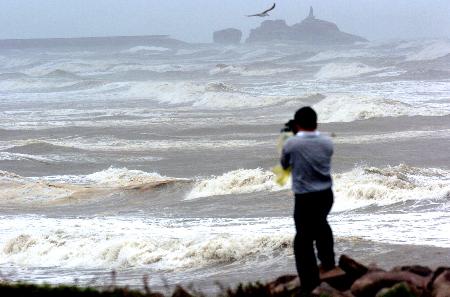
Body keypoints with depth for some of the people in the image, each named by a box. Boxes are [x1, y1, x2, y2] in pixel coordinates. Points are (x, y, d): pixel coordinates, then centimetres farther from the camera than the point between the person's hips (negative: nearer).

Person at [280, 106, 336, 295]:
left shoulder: (291, 144, -14)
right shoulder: (327, 142, -3)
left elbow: (285, 165, 4)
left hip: (305, 198, -5)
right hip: (326, 194, 5)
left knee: (304, 241, 0)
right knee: (321, 224, 34)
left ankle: (310, 286, -3)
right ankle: (328, 262, 52)